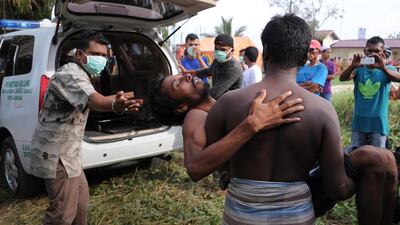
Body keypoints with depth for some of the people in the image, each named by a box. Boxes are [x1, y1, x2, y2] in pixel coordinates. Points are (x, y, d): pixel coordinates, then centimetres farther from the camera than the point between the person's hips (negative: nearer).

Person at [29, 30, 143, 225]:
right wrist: (115, 105, -63)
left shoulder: (79, 74, 14)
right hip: (57, 155, -10)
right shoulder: (71, 73, -21)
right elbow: (93, 100, -43)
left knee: (80, 202, 20)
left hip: (67, 152, 10)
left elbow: (90, 99, 31)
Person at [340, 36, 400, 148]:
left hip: (378, 123, -2)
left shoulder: (387, 69, -2)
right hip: (359, 122, 2)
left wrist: (383, 68, -43)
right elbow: (342, 78, -15)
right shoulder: (359, 69, 2)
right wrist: (352, 66, -35)